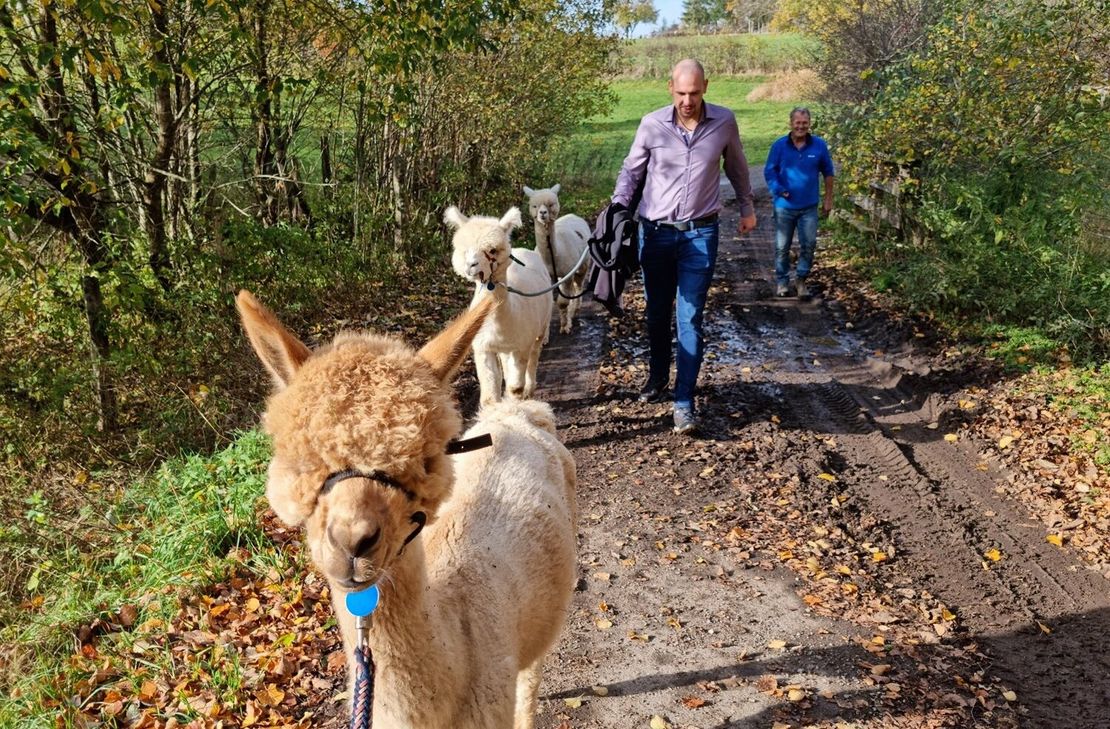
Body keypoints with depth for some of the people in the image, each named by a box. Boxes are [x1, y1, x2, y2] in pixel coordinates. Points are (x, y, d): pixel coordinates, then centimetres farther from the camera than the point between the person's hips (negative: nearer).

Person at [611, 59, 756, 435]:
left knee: (690, 317, -5)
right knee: (657, 312, 13)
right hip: (655, 231, 1)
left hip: (700, 234, -1)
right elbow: (631, 170, 7)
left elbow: (737, 167, 14)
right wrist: (618, 207, -7)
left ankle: (684, 400, -1)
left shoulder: (724, 121, -2)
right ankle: (657, 377, 35)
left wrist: (747, 208, 20)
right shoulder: (652, 124, -4)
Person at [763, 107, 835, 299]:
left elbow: (828, 173, 7)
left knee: (808, 245, 4)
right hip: (784, 206, -1)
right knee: (782, 246, 7)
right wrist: (778, 189, -18)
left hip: (809, 207, 1)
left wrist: (828, 199, 7)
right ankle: (782, 281, 24)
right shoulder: (779, 145, -5)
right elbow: (769, 171, -2)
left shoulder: (819, 145, -2)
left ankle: (801, 279, 22)